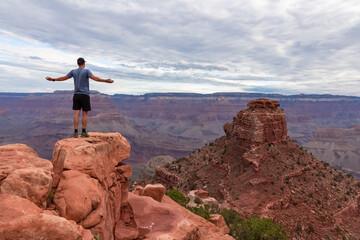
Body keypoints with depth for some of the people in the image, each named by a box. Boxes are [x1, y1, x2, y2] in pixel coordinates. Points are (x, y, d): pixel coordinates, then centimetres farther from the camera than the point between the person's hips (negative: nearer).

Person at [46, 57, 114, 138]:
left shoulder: (73, 71, 9)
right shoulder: (86, 71, -5)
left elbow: (63, 78, 14)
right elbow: (95, 78, -20)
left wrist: (52, 79, 28)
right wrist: (106, 81, -26)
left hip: (76, 95, 4)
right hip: (85, 95, -4)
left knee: (76, 114, 1)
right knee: (85, 114, 1)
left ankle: (75, 132, -4)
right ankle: (84, 132, -1)